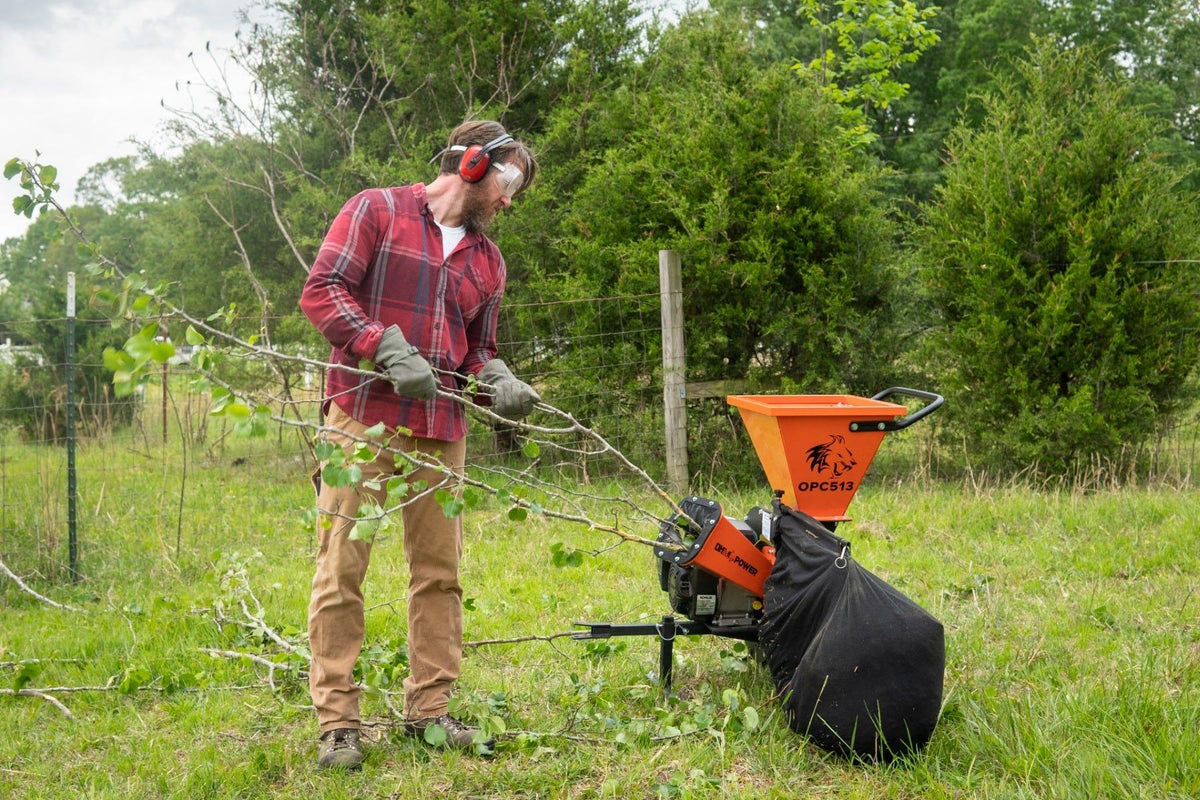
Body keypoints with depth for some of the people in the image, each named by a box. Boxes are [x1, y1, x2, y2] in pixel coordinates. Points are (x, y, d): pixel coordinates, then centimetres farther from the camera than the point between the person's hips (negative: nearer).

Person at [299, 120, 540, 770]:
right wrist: (389, 350, -19)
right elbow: (321, 290, -8)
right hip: (363, 418, -6)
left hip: (441, 431, 6)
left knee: (439, 570, 8)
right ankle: (337, 723, 0)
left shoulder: (488, 260, 19)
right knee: (342, 569, -5)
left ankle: (428, 709, 19)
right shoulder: (377, 211, 1)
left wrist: (497, 381, 1)